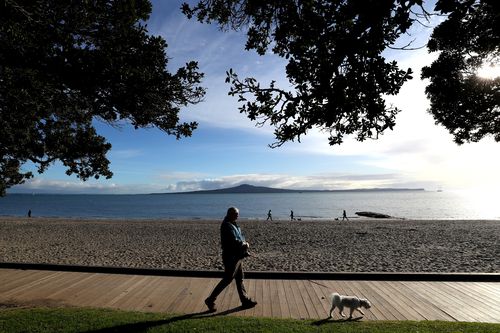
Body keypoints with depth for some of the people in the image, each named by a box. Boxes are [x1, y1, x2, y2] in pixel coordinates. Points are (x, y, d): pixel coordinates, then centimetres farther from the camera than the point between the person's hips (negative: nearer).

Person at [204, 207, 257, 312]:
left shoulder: (233, 225, 11)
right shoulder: (227, 226, -22)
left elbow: (241, 237, 16)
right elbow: (234, 241, -28)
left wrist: (245, 243, -5)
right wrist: (245, 245, -12)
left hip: (237, 256, 10)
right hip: (231, 257, -10)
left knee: (240, 279, 17)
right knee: (227, 280, -1)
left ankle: (245, 301, 28)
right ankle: (210, 300, 12)